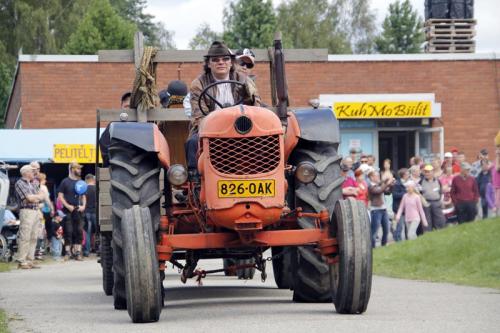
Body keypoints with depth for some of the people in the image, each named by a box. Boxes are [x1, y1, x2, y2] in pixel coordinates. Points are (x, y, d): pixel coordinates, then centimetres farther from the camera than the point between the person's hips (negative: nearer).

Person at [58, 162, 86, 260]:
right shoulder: (65, 181, -1)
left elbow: (83, 196, 19)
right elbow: (60, 196, -3)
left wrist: (83, 206, 2)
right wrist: (68, 206, -13)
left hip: (78, 210, 4)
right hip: (68, 211, -4)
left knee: (79, 231, 1)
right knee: (68, 231, -4)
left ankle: (78, 252, 4)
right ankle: (67, 252, 0)